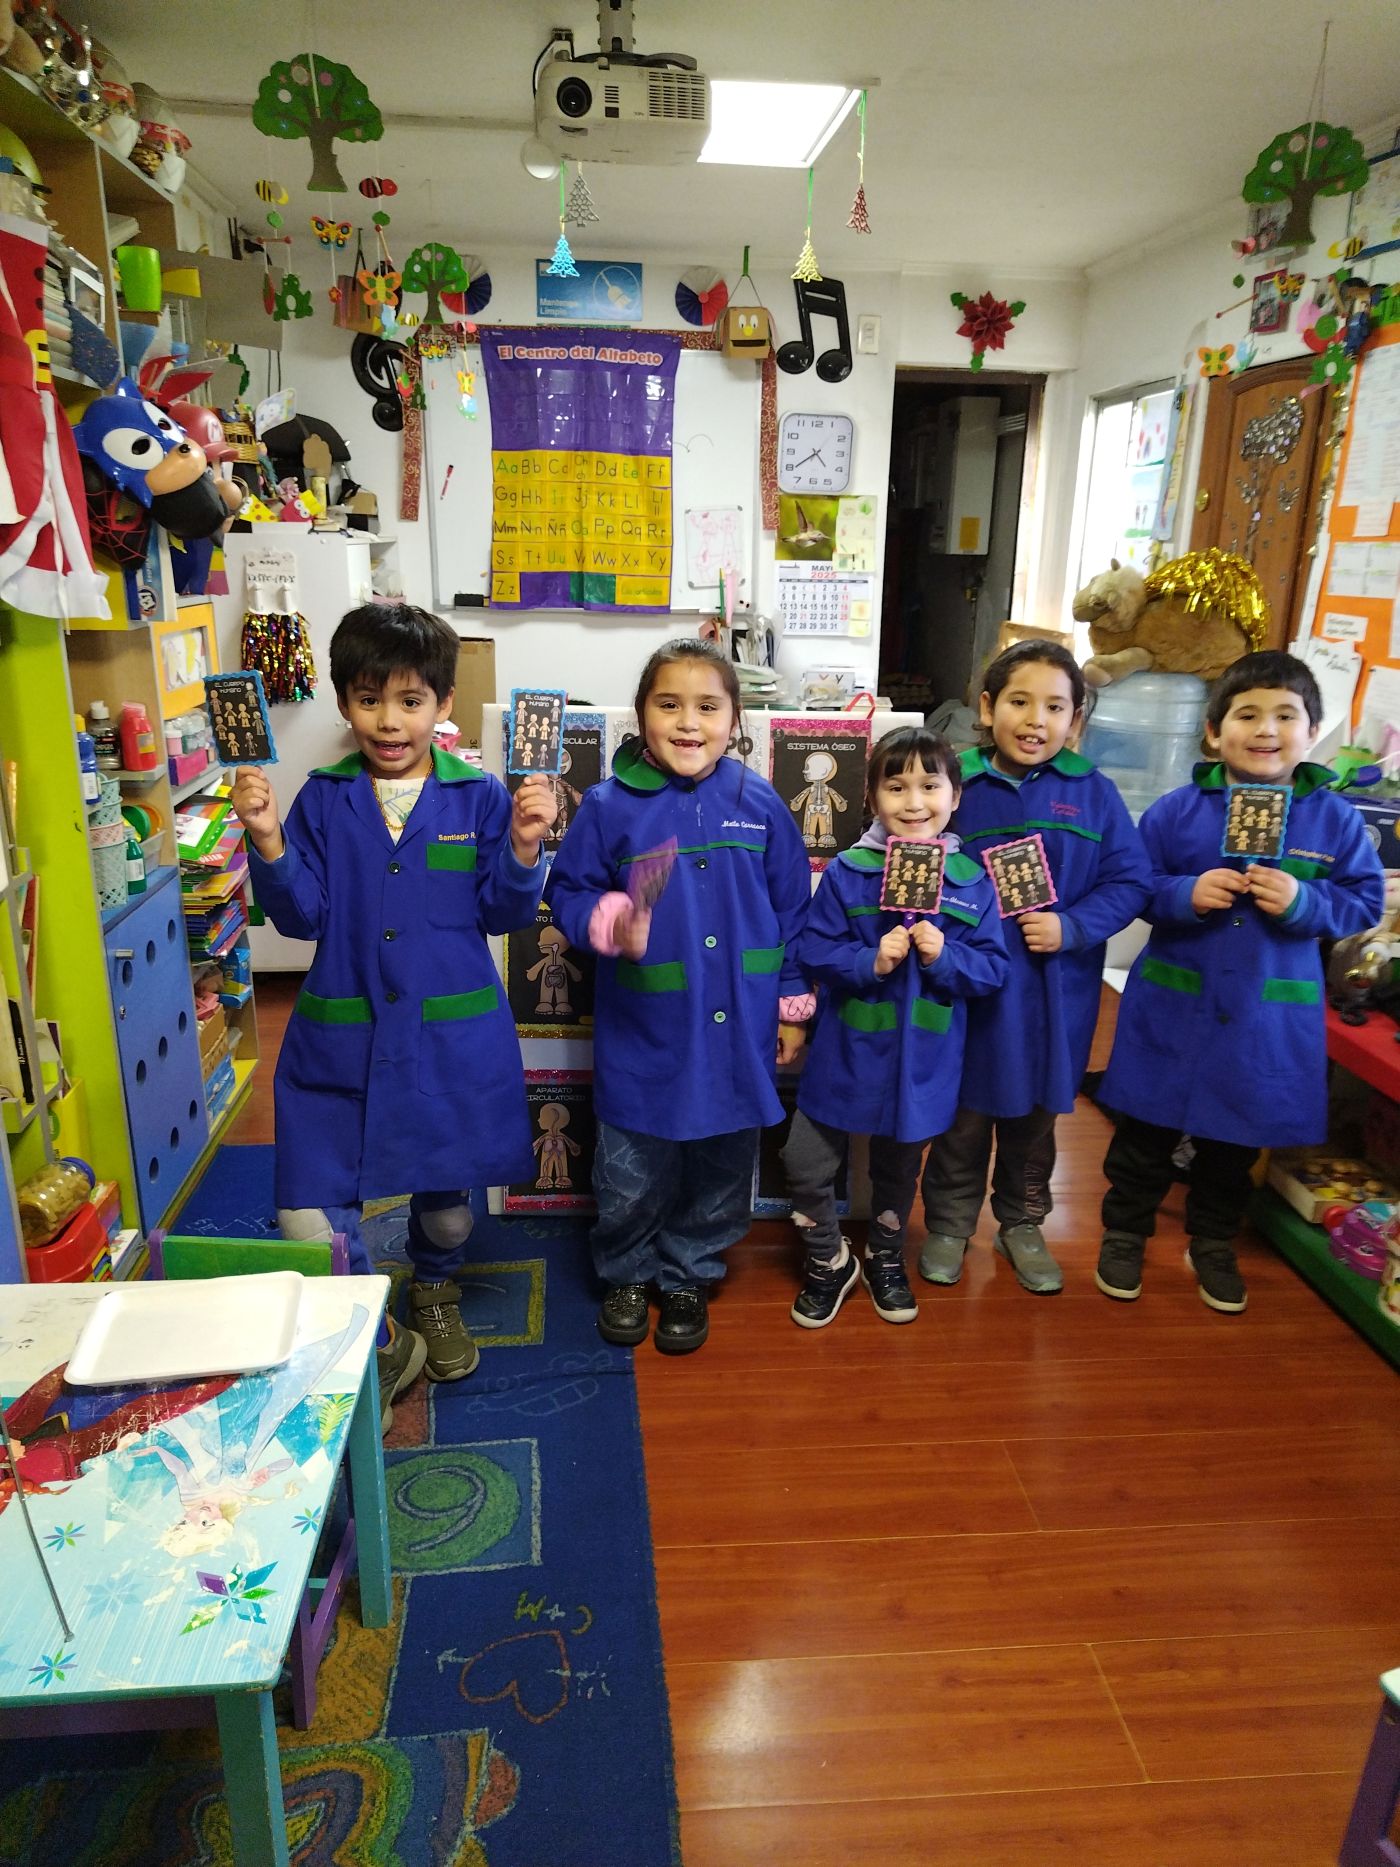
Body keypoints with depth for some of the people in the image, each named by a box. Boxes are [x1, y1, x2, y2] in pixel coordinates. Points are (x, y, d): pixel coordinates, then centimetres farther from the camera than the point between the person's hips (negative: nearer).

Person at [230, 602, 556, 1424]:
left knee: (447, 1189, 18)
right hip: (341, 1039, 1)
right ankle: (382, 1350, 20)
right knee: (308, 1217, -5)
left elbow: (504, 912, -2)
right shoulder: (322, 799, 0)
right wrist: (268, 840, -17)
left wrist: (524, 847, -18)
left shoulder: (481, 797, -2)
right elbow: (302, 916, -3)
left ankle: (436, 1293, 51)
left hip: (454, 1038, 0)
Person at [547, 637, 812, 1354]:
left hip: (737, 1028, 2)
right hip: (642, 1032, -1)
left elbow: (792, 909, 5)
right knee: (632, 1172, 10)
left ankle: (688, 1276, 38)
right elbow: (568, 891, 1)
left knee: (720, 1162, 15)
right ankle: (626, 1273, 37)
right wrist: (606, 923, -20)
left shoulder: (759, 804, -1)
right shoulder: (609, 805, -6)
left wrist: (792, 1003, 6)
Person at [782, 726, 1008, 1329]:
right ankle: (829, 1262, 31)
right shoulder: (847, 872, -11)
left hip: (922, 1060, 2)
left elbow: (993, 968, -5)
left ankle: (886, 1258, 47)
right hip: (847, 1052, -1)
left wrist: (944, 956, -22)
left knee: (899, 1166, 21)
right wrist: (871, 961, -25)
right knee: (806, 1163, 4)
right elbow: (812, 951, -10)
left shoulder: (970, 882, -6)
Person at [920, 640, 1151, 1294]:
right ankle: (948, 1224, 33)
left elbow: (1130, 882, -4)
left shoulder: (1093, 793, -5)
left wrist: (1070, 927, -17)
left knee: (1035, 1116, 19)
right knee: (965, 1114, 13)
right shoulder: (959, 788, -8)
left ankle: (1021, 1224, 40)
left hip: (1056, 989, 2)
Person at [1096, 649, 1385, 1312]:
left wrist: (1302, 903, -19)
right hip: (1172, 1006, -1)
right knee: (1147, 1128, 11)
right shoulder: (1176, 809, -7)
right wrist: (1187, 895, -20)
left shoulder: (1335, 820, -5)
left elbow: (1365, 900, -1)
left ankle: (1214, 1243, 38)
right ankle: (1124, 1232, 30)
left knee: (1235, 1140, 17)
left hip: (1269, 1018, 1)